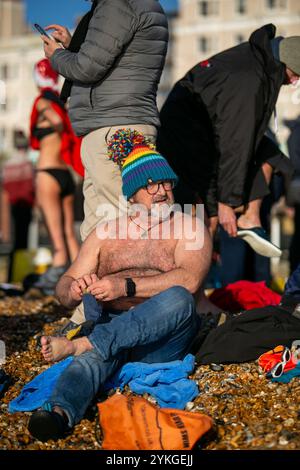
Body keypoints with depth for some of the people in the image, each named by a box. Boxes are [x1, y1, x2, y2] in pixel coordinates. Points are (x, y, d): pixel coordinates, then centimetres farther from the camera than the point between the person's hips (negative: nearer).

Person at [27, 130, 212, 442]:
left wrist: (127, 287, -21)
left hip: (162, 338, -1)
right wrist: (72, 292, -12)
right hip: (109, 329, 1)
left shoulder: (189, 227, 10)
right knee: (96, 355, -35)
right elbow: (64, 287, 14)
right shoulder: (106, 234, 20)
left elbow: (188, 280, -10)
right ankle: (60, 412, -63)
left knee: (178, 299, -35)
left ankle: (77, 345, -37)